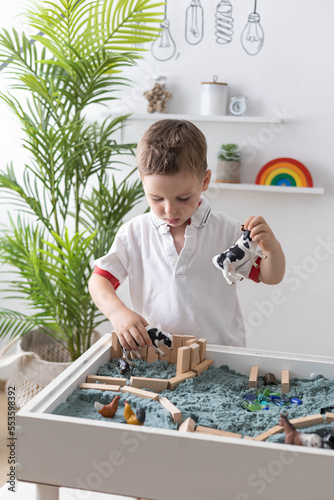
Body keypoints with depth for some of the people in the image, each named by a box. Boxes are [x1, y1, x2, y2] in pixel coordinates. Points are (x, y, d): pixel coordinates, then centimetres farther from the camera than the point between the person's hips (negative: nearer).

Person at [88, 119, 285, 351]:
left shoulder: (225, 231, 0)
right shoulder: (134, 233, 2)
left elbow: (271, 277, 7)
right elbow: (99, 280, 3)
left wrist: (272, 247, -15)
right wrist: (118, 312, -17)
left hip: (222, 352, 0)